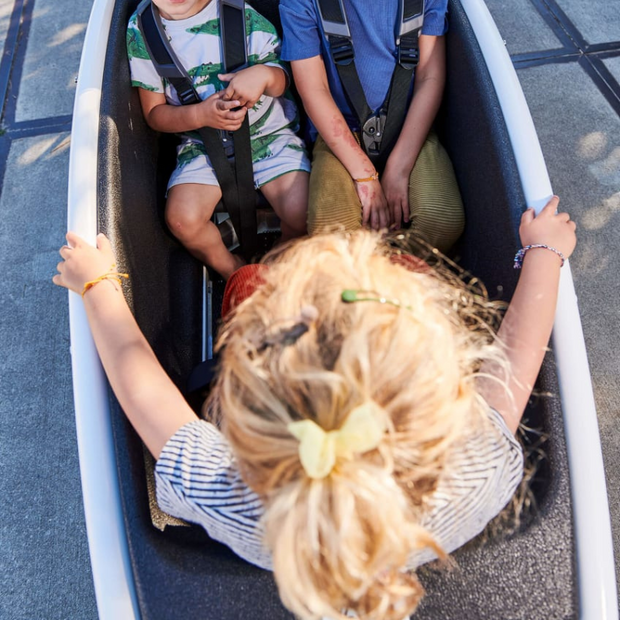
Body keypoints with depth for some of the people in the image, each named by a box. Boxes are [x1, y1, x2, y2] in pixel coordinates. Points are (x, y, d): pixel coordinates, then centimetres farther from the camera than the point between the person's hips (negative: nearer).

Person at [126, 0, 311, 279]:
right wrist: (201, 114, -21)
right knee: (183, 219, -23)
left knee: (304, 213, -21)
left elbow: (281, 81, 0)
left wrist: (264, 74, -26)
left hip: (269, 133, -1)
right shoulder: (139, 30, -4)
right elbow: (154, 113, -1)